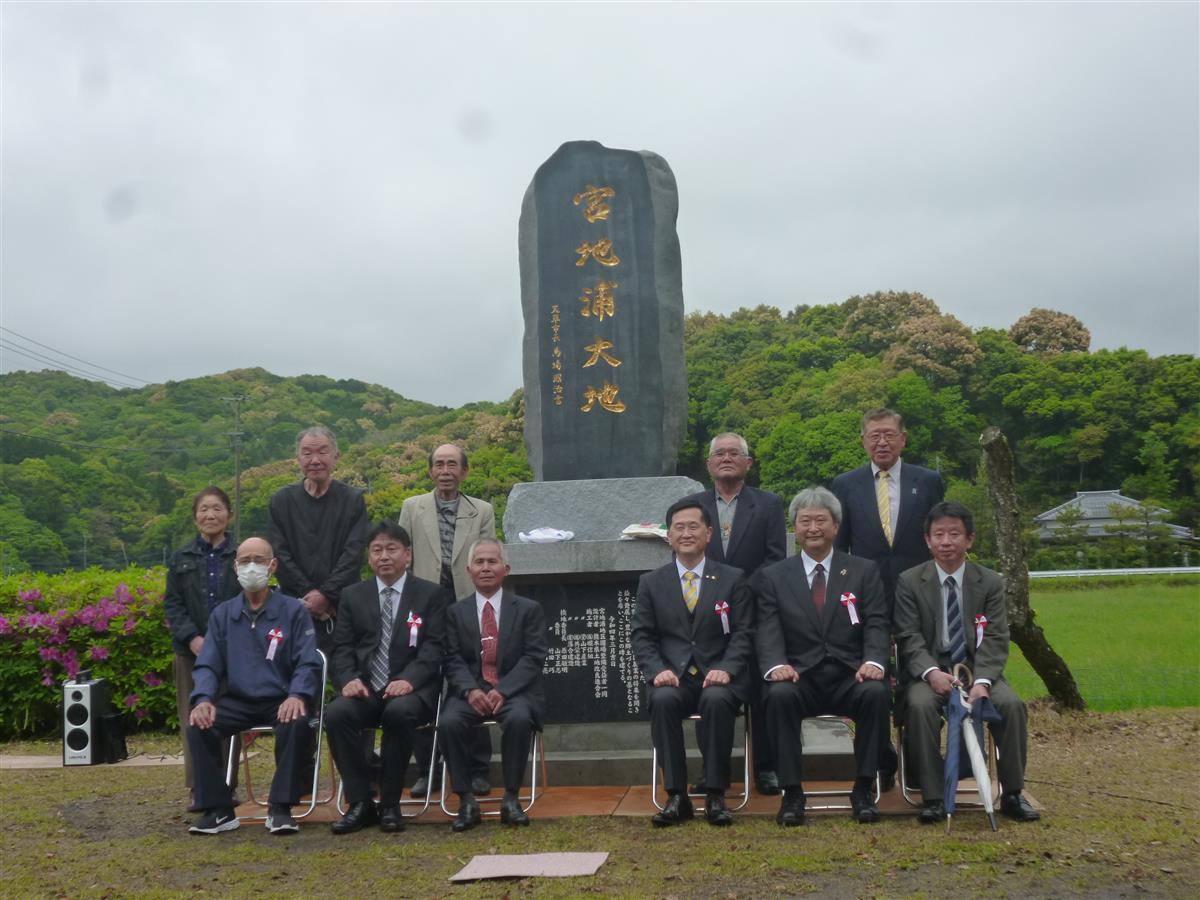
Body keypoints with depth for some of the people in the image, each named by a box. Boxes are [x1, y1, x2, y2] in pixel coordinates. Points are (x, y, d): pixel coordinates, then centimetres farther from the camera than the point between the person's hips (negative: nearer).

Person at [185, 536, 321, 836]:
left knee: (297, 722, -35)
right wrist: (203, 699, -18)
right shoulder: (222, 615, 11)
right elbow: (207, 665, 4)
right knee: (197, 725, -24)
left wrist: (297, 696, -26)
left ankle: (280, 808, -22)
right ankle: (218, 810, -13)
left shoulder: (293, 611, 2)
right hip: (238, 701, 3)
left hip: (280, 701, -3)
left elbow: (307, 664, -5)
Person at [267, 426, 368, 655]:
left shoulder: (353, 500, 5)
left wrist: (325, 595, -12)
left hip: (342, 608, -1)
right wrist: (310, 595, -8)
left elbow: (353, 555, -2)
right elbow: (280, 555, 1)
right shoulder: (281, 501, 8)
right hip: (295, 610, 1)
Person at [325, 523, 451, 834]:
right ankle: (360, 803, -17)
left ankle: (390, 805, -19)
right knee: (336, 713, -29)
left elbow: (434, 647, -1)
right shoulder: (352, 596, 17)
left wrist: (408, 679, -19)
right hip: (364, 688, 3)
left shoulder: (432, 594, 9)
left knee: (399, 712, -36)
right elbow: (342, 647, 11)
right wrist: (349, 679, -11)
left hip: (410, 689, -3)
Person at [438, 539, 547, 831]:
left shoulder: (528, 609, 10)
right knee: (449, 722, -30)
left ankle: (511, 798, -20)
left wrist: (503, 690, -16)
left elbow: (533, 657, 0)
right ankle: (466, 800, -17)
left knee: (519, 719, -34)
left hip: (515, 690, -1)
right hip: (471, 690, 1)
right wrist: (470, 690, -16)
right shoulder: (456, 612, 14)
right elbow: (453, 660, 4)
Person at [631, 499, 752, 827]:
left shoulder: (733, 579, 10)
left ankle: (715, 795, -24)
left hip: (718, 676, -1)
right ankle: (676, 796, -25)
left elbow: (742, 634, 4)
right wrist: (657, 671, -12)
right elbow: (641, 636, 8)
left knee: (716, 699, -35)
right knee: (663, 700, -33)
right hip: (672, 678, 1)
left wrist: (726, 669, -15)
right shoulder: (651, 583, 13)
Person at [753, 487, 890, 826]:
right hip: (799, 679, 0)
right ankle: (792, 792, -21)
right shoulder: (772, 577, 12)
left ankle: (863, 790, -17)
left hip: (850, 678, 0)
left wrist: (874, 662, -20)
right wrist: (776, 665, -23)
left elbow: (875, 625, 2)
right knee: (780, 694, -33)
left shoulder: (864, 571, 13)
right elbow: (768, 630, 0)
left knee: (876, 692, -31)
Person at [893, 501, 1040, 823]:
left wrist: (982, 681, -22)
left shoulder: (990, 582, 5)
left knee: (1012, 704, -26)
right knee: (920, 705, -33)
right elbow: (909, 638, -6)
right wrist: (931, 672, -26)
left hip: (976, 667, 2)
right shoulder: (909, 582, 1)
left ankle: (1013, 794, -10)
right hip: (928, 670, -2)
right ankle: (932, 797, -24)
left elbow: (995, 640, -3)